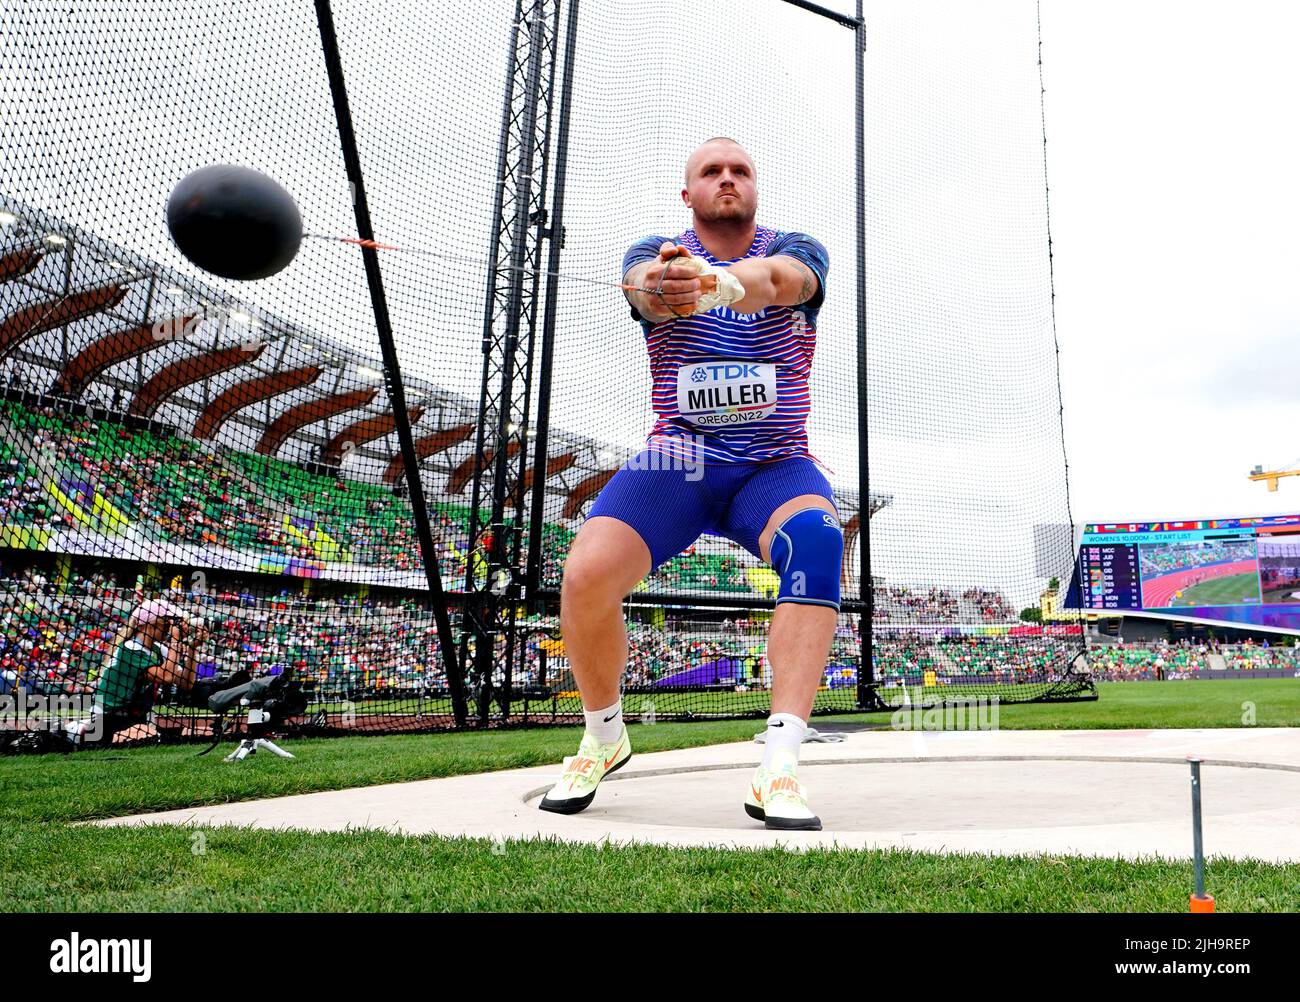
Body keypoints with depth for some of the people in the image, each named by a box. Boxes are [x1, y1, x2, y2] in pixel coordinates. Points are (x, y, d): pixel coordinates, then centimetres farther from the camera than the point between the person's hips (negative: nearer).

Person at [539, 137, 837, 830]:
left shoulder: (797, 251, 4)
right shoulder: (653, 253, 5)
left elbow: (778, 277, -23)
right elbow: (643, 282, -22)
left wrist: (717, 280, -47)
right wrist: (657, 287, -49)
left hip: (775, 466, 0)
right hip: (676, 459, 0)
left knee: (818, 539, -33)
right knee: (586, 574, -24)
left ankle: (778, 770, -34)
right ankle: (604, 738, 5)